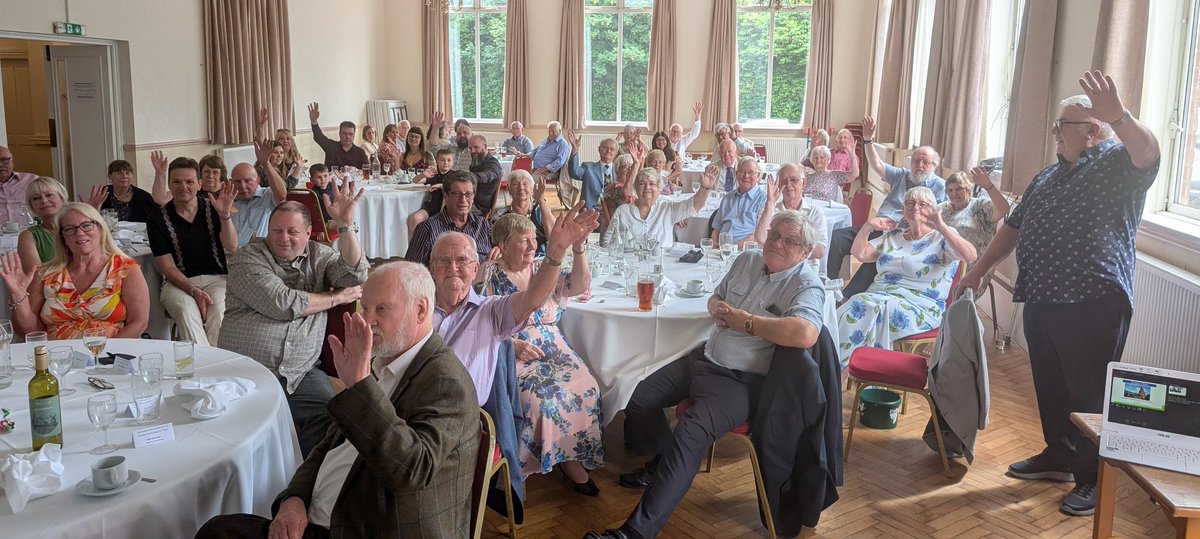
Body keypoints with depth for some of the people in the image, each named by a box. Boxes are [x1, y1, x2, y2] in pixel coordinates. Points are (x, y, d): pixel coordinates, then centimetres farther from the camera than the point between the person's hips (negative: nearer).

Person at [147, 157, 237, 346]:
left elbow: (232, 247, -7)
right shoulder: (158, 220, 1)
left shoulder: (212, 208, 5)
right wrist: (194, 291, -17)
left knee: (218, 309, -32)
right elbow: (168, 267, -2)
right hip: (179, 282, -1)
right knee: (186, 310, -33)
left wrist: (224, 215, -23)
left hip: (216, 278, 1)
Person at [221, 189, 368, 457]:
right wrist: (336, 298, 1)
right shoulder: (247, 257, 4)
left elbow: (356, 278, -5)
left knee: (332, 419, -26)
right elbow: (282, 303, -10)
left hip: (301, 373, 2)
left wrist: (346, 226, -13)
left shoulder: (318, 256, 13)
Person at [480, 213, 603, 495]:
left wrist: (578, 246, -14)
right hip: (510, 353, -4)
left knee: (585, 388, -22)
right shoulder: (492, 277, 0)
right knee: (540, 395, -32)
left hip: (552, 346, 4)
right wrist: (513, 344, -18)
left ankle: (572, 458, -8)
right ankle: (569, 460, -13)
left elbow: (579, 285, 0)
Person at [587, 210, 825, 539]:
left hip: (743, 380, -8)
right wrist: (716, 309, -3)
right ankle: (662, 465, 34)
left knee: (689, 434, -28)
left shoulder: (806, 285, -14)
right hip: (706, 359, 9)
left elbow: (805, 334, -35)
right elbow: (716, 298, 24)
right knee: (641, 398, 9)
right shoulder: (747, 261, 8)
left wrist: (744, 320, -23)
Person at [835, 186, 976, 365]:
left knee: (867, 305, -32)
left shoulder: (943, 237, 6)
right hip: (879, 295, 5)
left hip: (919, 306, -5)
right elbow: (859, 254, 19)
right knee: (861, 304, -31)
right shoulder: (892, 236, 23)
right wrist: (868, 227, 5)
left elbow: (970, 256, -13)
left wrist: (941, 227, -18)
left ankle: (835, 362, -29)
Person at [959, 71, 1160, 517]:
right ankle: (1059, 455, 33)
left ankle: (1095, 478, 14)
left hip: (1093, 304, -7)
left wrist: (1119, 114, -48)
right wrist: (978, 271, 18)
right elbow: (1014, 226, 23)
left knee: (1090, 392, 1)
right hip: (1041, 300, 8)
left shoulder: (1119, 164, -5)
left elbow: (1149, 154, -29)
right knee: (1049, 385, 16)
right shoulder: (1049, 176, 19)